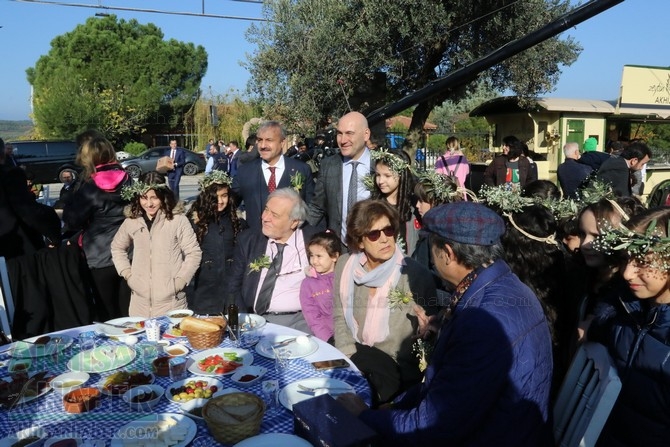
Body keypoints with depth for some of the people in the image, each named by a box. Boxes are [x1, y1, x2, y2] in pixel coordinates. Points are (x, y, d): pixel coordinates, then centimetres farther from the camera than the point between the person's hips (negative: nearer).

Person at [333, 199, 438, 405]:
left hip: (396, 369, -3)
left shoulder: (416, 275, -12)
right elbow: (339, 317, 5)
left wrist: (392, 370, -14)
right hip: (357, 356, 4)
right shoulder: (345, 265, 0)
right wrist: (350, 358, -9)